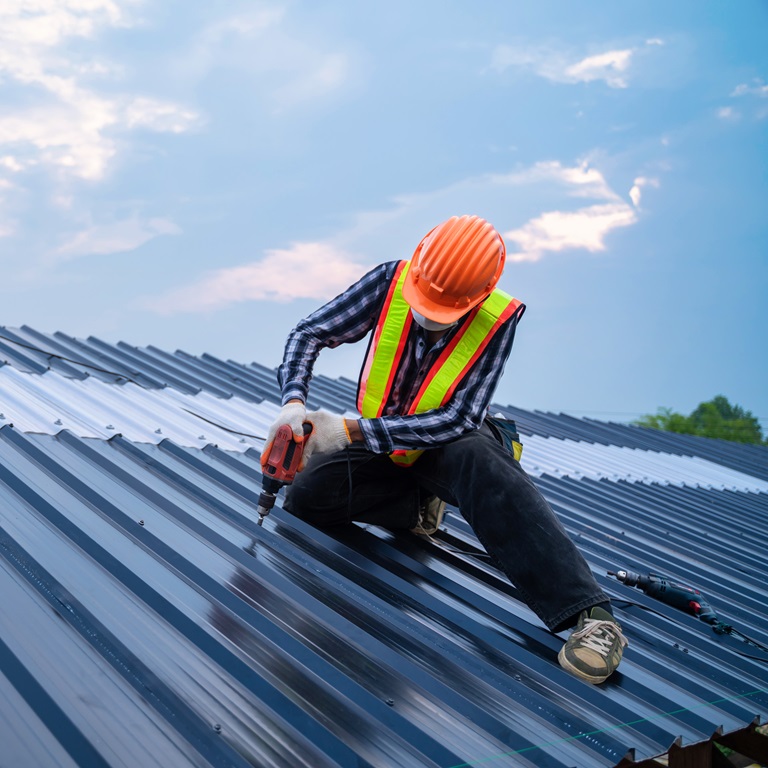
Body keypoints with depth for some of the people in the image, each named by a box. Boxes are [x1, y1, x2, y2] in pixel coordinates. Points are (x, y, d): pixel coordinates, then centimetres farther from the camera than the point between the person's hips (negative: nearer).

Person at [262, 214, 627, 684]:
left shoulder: (498, 320, -24)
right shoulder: (391, 281, -17)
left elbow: (457, 420, -28)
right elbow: (310, 333, -9)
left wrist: (352, 431, -34)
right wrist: (294, 403, -29)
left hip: (449, 444, -3)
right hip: (379, 445, 4)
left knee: (482, 461, -39)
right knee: (306, 497, -19)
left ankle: (590, 615, -44)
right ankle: (420, 506, 4)